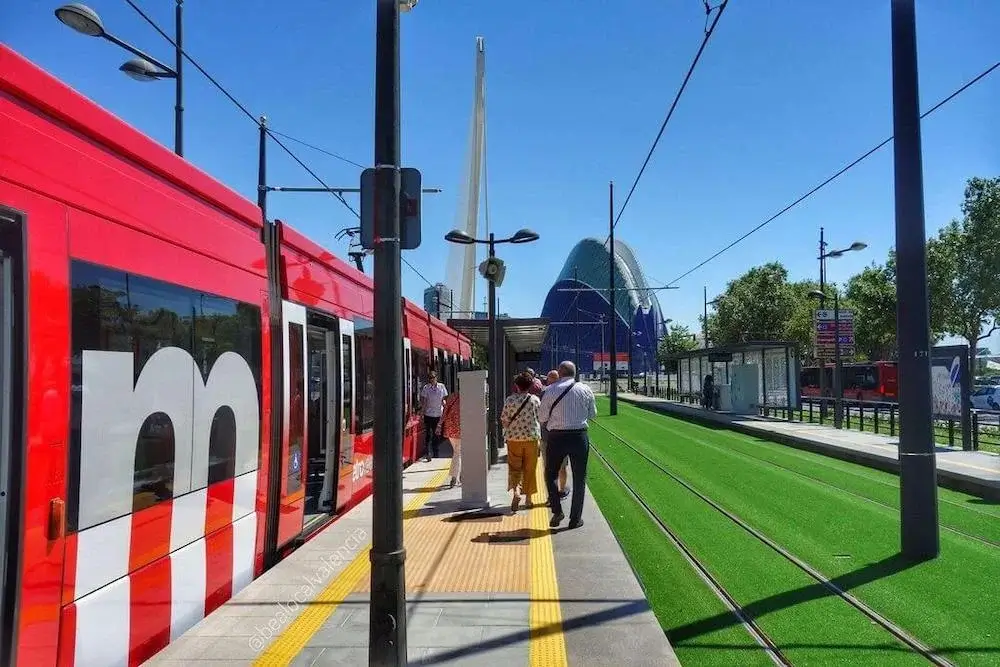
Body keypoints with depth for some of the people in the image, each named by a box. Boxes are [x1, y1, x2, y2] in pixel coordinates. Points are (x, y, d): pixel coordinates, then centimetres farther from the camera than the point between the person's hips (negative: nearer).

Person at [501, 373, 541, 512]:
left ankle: (516, 490, -16)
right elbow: (540, 417, 3)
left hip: (514, 438, -1)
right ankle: (528, 497, 17)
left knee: (514, 467, 8)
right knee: (530, 468, 11)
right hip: (532, 437, 1)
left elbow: (504, 421, -5)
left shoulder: (510, 400, -8)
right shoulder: (535, 399, -5)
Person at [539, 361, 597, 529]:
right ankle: (576, 518, 14)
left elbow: (542, 417, -1)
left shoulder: (551, 391, -6)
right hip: (579, 436, 1)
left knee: (550, 475, 16)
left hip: (557, 437, -1)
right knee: (579, 478, 11)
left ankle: (557, 511, 6)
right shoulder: (585, 389, -1)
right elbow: (593, 414, 10)